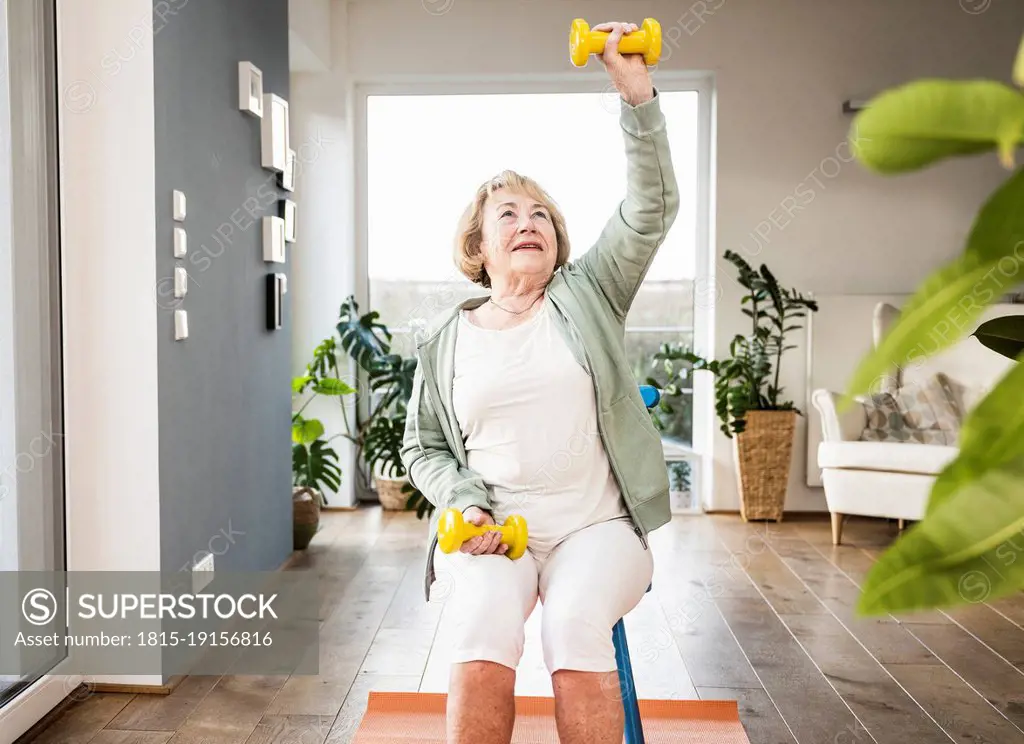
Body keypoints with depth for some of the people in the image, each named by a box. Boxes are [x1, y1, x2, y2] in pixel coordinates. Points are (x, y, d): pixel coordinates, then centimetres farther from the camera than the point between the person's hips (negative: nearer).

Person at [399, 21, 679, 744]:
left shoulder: (588, 296, 8)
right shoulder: (442, 338, 11)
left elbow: (651, 210, -5)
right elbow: (423, 447, 16)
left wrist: (637, 94, -15)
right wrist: (465, 504, -5)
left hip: (595, 526, 0)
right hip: (489, 529, 1)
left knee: (576, 628, -30)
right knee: (483, 635, -29)